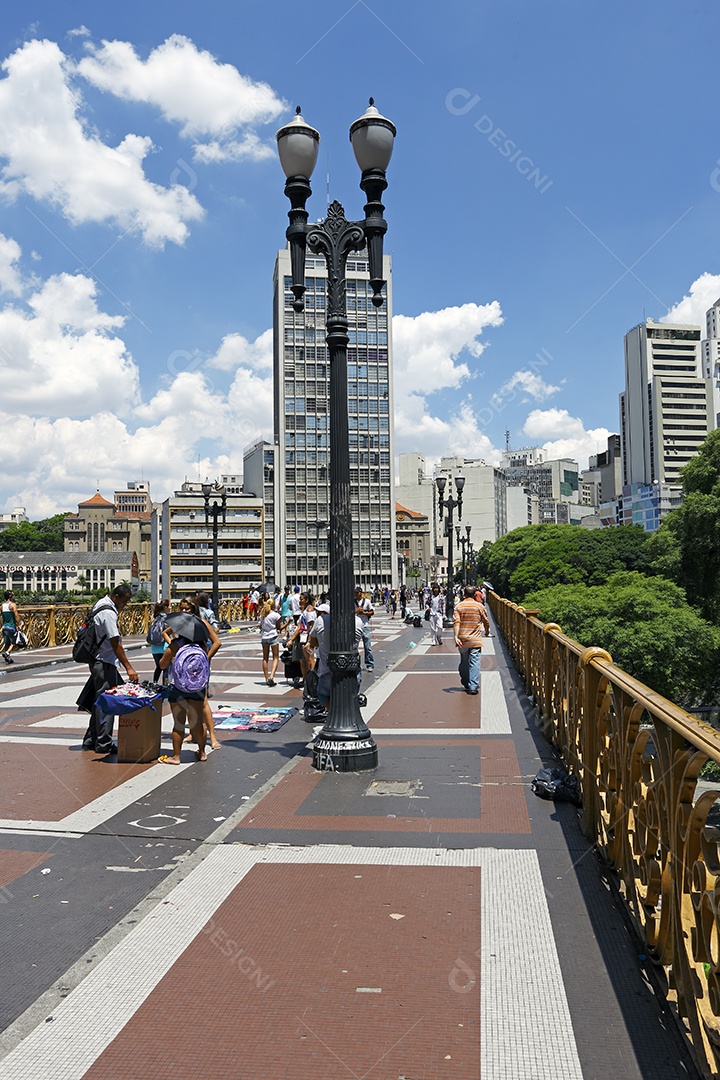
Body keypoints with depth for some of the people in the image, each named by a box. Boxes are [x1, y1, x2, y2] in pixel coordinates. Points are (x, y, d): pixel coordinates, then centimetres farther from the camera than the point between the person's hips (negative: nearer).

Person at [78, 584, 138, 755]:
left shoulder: (101, 605, 12)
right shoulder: (108, 613, -19)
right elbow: (115, 644, -22)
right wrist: (129, 668, -21)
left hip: (98, 662, 10)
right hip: (105, 663, -10)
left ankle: (90, 740, 23)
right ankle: (104, 744, 1)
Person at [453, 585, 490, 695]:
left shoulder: (459, 606, 0)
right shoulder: (479, 606, -2)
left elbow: (456, 622, -11)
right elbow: (486, 621, 7)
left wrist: (456, 636, -15)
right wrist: (487, 631, 26)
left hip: (462, 640, 2)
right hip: (475, 640, -2)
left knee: (464, 662, 16)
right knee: (474, 662, -4)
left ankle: (466, 683, 29)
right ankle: (473, 686, -10)